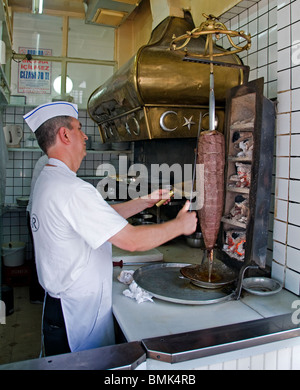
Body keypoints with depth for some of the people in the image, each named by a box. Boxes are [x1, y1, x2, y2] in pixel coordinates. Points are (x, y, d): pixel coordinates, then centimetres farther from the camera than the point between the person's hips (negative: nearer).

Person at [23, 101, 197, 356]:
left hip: (58, 302, 9)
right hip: (78, 315, -9)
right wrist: (180, 225, -12)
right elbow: (132, 240, -27)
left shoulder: (47, 181, 5)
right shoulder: (73, 190, -28)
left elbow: (103, 216, 11)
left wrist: (145, 201, 8)